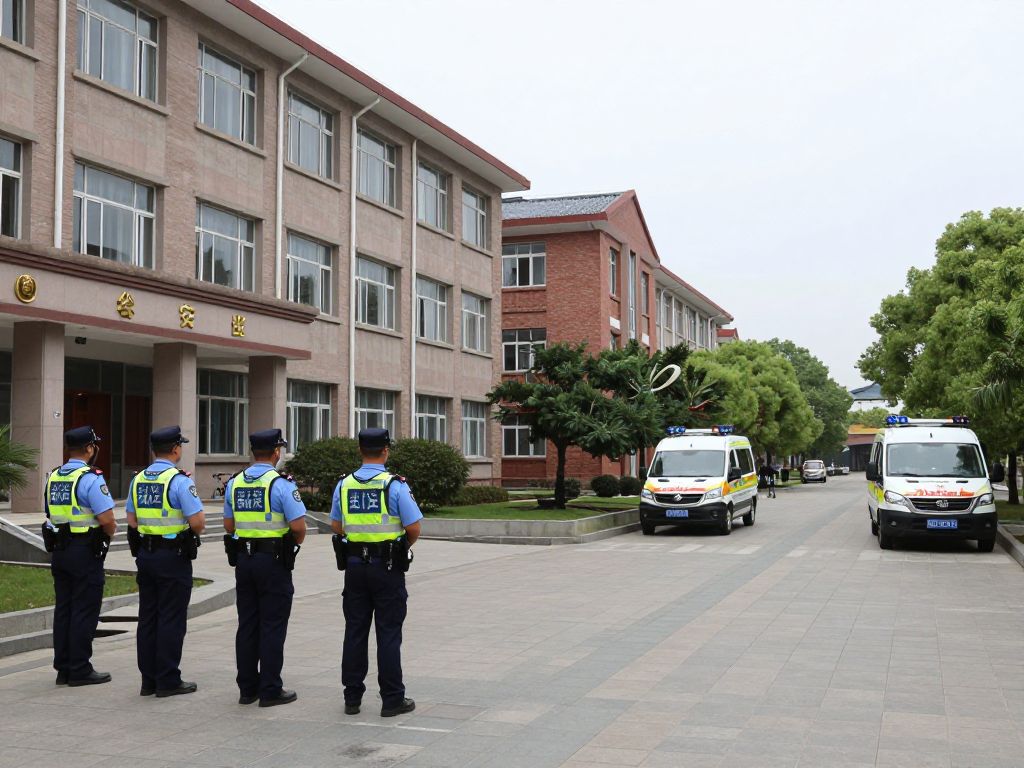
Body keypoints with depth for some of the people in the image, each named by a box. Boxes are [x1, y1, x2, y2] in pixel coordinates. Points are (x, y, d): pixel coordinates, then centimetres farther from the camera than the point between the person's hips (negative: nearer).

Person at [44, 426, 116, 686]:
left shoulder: (53, 477, 10)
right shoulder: (91, 478, -16)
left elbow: (50, 514, 16)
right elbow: (107, 519, -20)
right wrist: (110, 532, -1)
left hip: (59, 550, 8)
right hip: (86, 551, -8)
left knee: (63, 609, 12)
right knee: (85, 611, -1)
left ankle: (63, 669, 16)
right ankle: (79, 670, 2)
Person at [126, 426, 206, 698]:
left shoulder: (138, 479, 8)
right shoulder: (180, 481, -15)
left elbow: (131, 521, 13)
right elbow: (198, 522, -18)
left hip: (144, 553, 7)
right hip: (174, 556, -7)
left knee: (147, 618, 11)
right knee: (171, 619, -1)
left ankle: (148, 680, 17)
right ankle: (168, 681, 3)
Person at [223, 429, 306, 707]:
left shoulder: (235, 483, 6)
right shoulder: (281, 484, -14)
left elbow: (229, 525, 12)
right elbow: (298, 525, -17)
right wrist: (297, 540, 3)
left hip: (244, 559, 6)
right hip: (274, 561, -6)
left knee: (247, 625, 12)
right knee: (272, 627, 0)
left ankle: (247, 688, 17)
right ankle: (270, 690, 4)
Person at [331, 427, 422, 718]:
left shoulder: (344, 485, 2)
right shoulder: (395, 485, -12)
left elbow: (336, 526, 9)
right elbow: (414, 528, -10)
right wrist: (404, 546, 9)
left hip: (355, 565, 4)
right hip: (387, 566, -4)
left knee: (355, 631, 10)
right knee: (389, 634, 1)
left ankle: (352, 698, 15)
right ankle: (392, 699, 5)